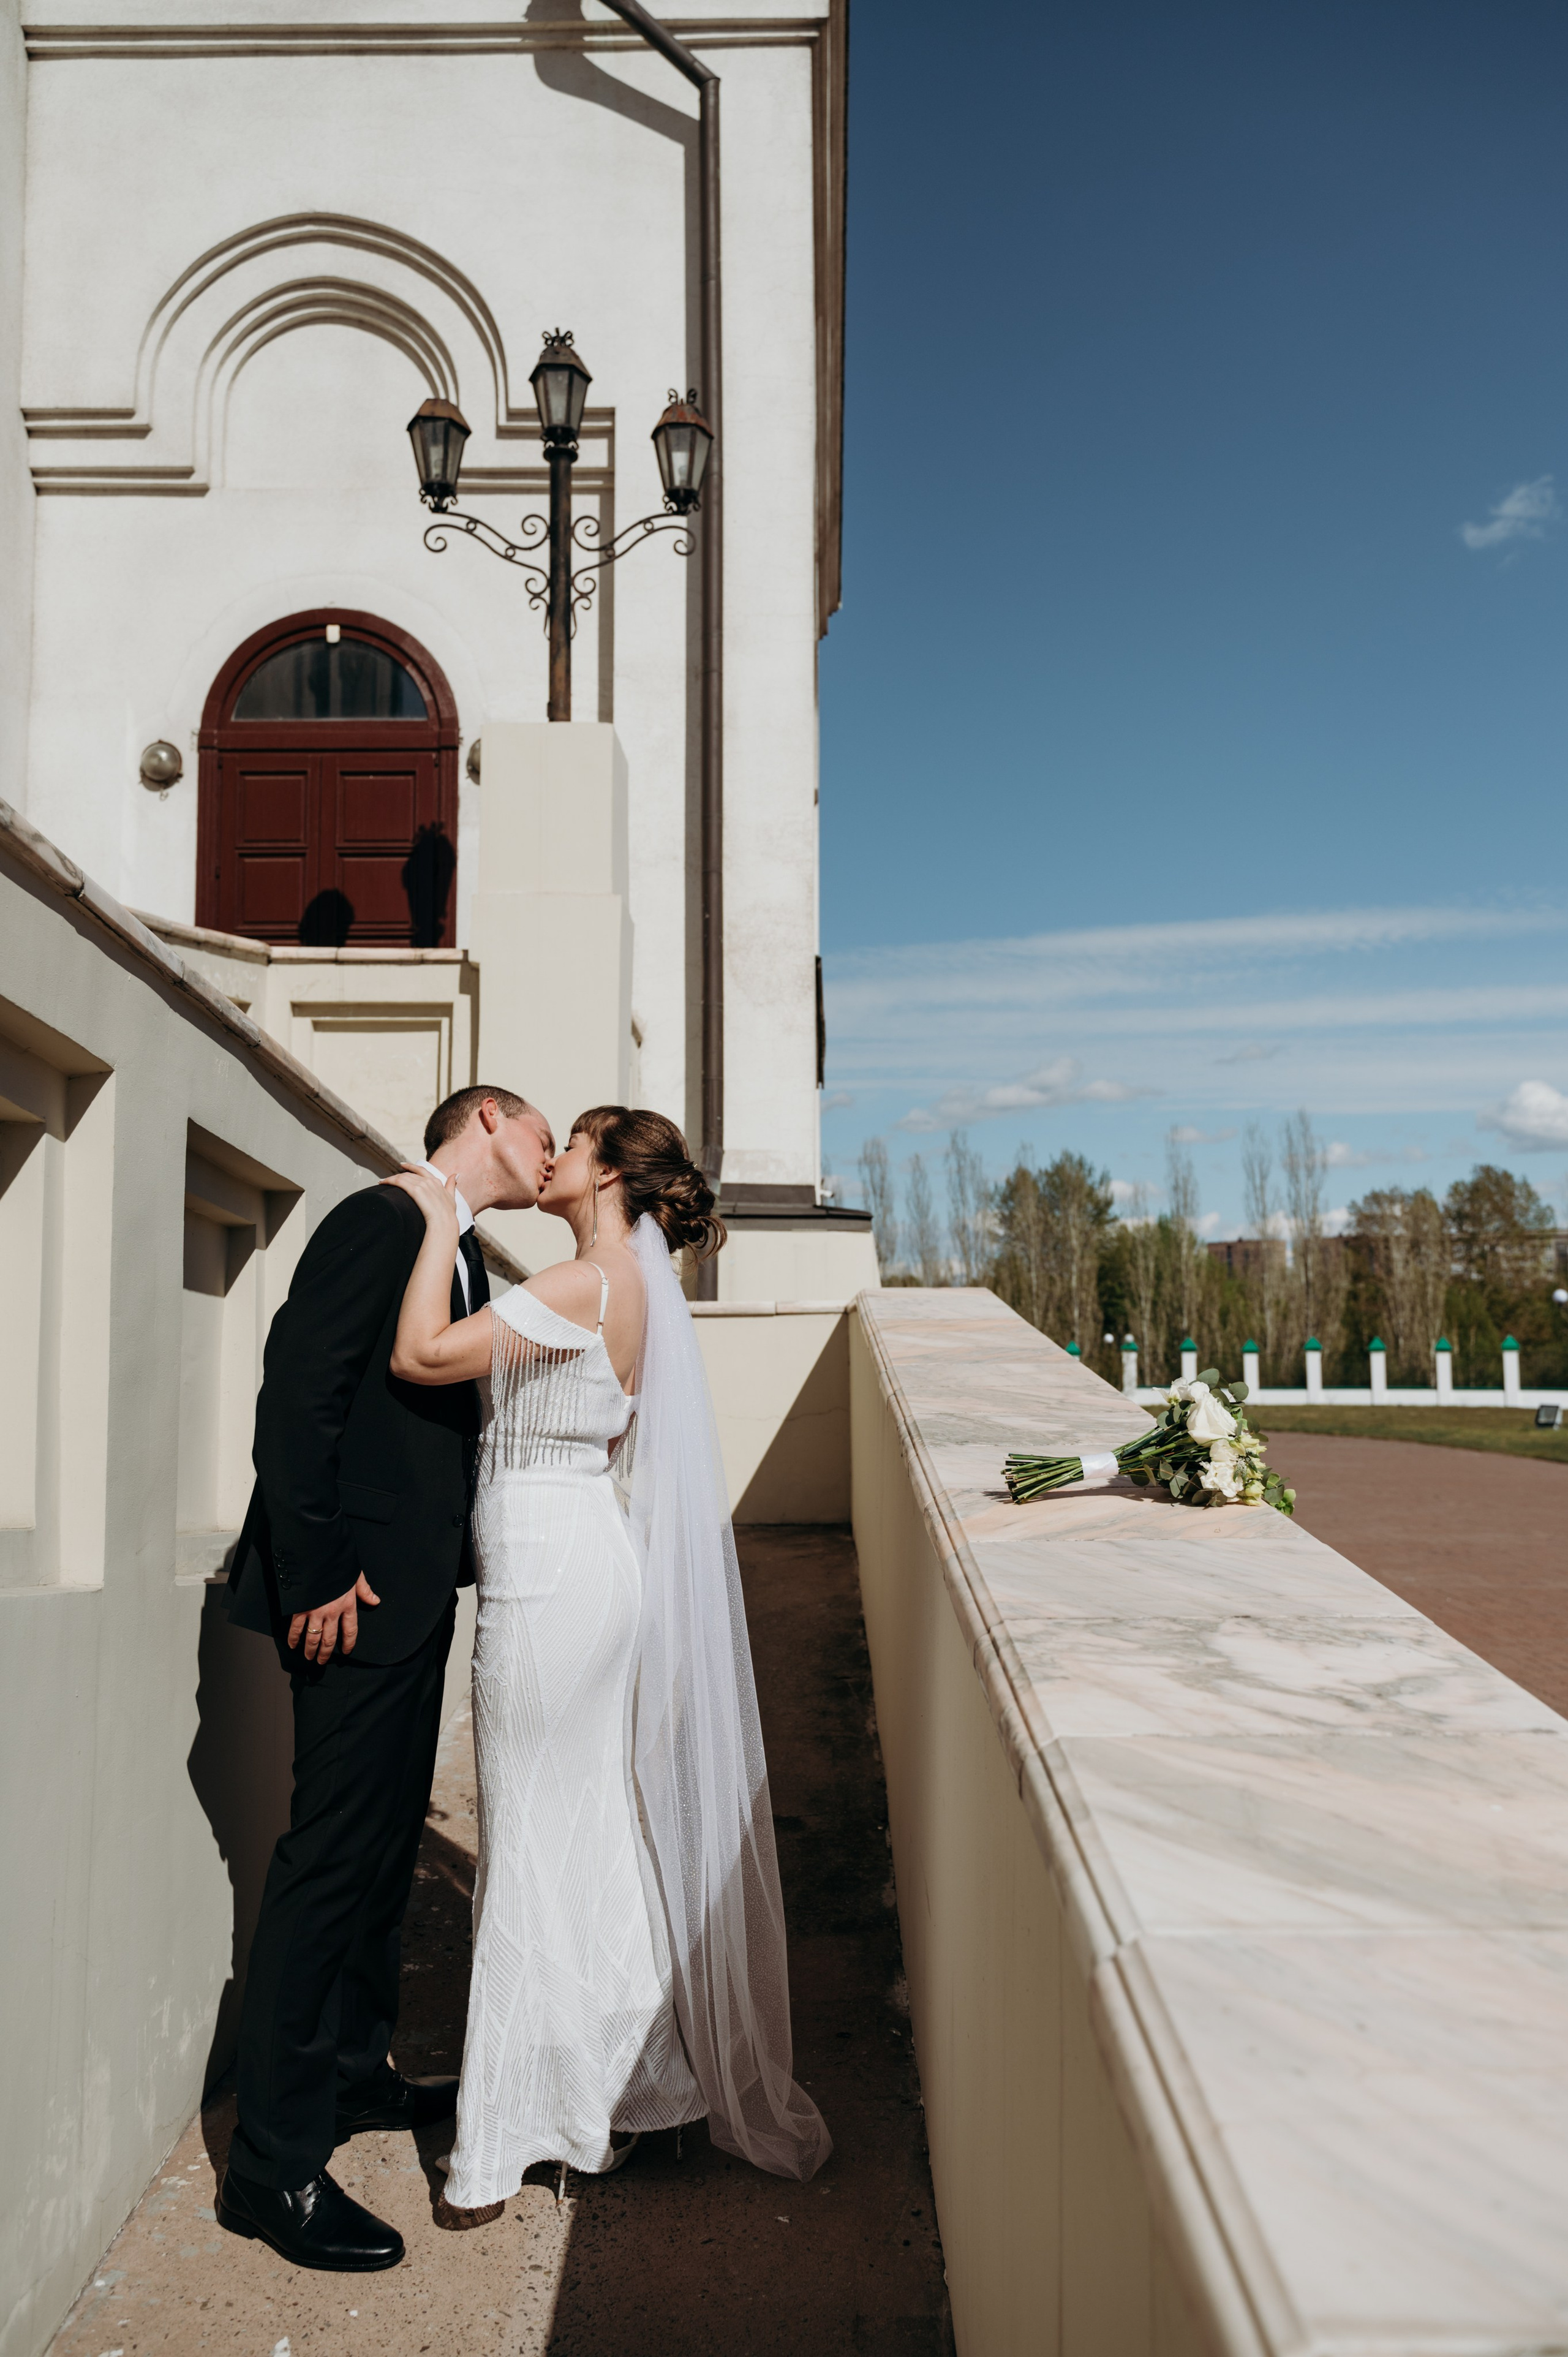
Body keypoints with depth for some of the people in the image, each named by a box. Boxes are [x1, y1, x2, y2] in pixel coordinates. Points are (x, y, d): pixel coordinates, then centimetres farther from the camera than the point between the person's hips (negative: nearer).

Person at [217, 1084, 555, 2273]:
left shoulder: (464, 1259, 18)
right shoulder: (381, 1220, -11)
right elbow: (298, 1394, -19)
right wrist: (315, 1578, -21)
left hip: (417, 1593, 10)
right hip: (355, 1591, -10)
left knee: (388, 1843, 18)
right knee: (332, 1855, -5)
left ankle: (356, 2075, 34)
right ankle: (275, 2165, 5)